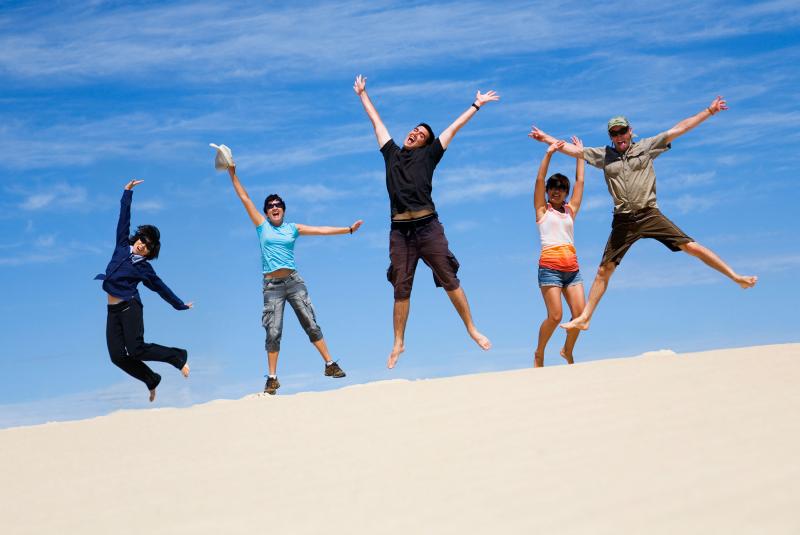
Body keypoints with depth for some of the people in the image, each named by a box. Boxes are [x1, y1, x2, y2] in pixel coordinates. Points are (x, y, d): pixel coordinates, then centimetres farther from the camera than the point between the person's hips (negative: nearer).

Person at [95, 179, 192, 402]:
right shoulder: (123, 246, 11)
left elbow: (162, 288, 11)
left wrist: (180, 305, 15)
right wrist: (127, 192, 12)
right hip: (113, 309, 5)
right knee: (118, 356, -3)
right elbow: (124, 219, 12)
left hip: (130, 307, -5)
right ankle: (152, 380, 15)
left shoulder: (144, 268, 2)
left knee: (136, 349, -18)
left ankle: (178, 357, 0)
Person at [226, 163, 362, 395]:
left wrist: (348, 229, 6)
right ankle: (272, 378, 2)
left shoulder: (293, 228, 10)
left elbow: (322, 230, 10)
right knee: (273, 332, -4)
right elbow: (245, 199, 6)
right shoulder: (262, 226, 7)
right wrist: (232, 174, 5)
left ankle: (330, 365, 8)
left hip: (293, 281, 1)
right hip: (271, 285, -1)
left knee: (310, 323, 2)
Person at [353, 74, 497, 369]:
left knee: (450, 280, -1)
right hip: (400, 231, 2)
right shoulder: (392, 153, 17)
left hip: (428, 226, -2)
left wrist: (476, 105, 24)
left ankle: (472, 330, 6)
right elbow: (376, 121, 27)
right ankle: (398, 343, 7)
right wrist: (363, 94, 37)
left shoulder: (428, 155, 11)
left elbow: (454, 128, 18)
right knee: (401, 289, 3)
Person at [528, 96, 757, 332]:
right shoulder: (603, 155, 13)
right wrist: (546, 139, 13)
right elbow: (574, 150, 17)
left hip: (650, 215, -2)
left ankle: (736, 277, -2)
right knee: (604, 270, 2)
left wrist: (709, 111, 4)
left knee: (691, 247, -9)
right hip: (623, 222, 2)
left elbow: (678, 129, 6)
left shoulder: (647, 146, 8)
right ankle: (584, 318, 6)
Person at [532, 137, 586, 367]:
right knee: (555, 316, -12)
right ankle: (539, 353, 10)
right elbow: (539, 180, 1)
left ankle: (567, 351, 19)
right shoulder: (542, 210, 10)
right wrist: (549, 153, -2)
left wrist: (579, 154, 23)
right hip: (550, 266, -4)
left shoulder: (570, 210, 19)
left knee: (580, 314, -6)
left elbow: (580, 181, 20)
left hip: (572, 267, 5)